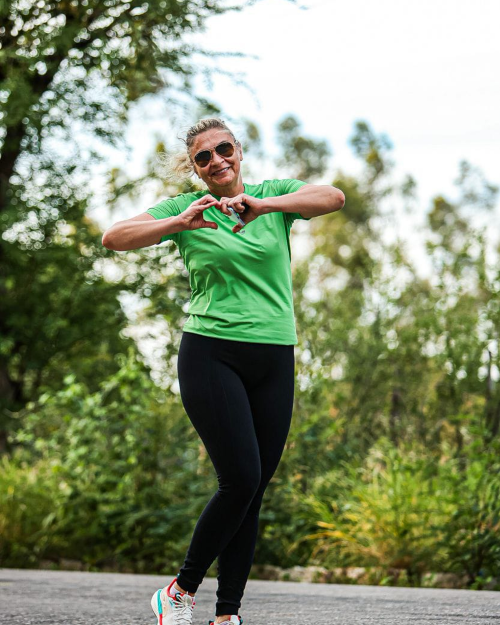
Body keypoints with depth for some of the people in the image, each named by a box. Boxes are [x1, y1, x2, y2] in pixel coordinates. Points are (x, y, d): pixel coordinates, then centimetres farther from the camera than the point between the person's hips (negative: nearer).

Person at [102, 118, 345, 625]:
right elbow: (114, 238, -7)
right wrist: (180, 222, -23)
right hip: (211, 355, -3)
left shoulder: (275, 195, 8)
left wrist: (264, 204, -28)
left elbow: (334, 197, -12)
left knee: (254, 489, 1)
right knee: (241, 479, -15)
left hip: (274, 361, 3)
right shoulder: (185, 208, 5)